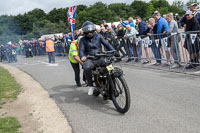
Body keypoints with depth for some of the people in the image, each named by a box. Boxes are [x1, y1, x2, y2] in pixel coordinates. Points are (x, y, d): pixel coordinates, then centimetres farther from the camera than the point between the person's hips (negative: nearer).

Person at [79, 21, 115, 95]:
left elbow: (106, 44, 3)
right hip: (89, 59, -1)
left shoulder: (98, 36, 12)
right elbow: (81, 50, -5)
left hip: (100, 58, 2)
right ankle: (90, 86, -15)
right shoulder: (83, 40, 8)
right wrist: (82, 57, -28)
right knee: (86, 67, -36)